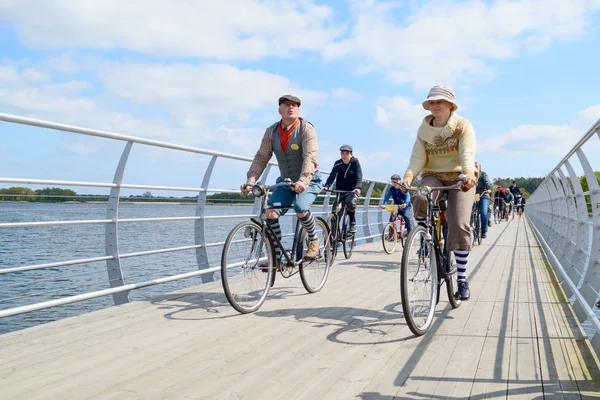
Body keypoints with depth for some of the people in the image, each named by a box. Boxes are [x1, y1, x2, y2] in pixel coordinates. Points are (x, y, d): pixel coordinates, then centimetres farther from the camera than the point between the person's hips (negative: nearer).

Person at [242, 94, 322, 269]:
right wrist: (251, 180, -21)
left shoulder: (306, 128, -16)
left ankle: (313, 240, -1)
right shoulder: (271, 131, -2)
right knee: (271, 212, -16)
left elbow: (310, 158, -27)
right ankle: (275, 258, -6)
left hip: (308, 181, -4)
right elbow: (261, 158, -6)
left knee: (301, 208, -30)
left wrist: (303, 181, -43)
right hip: (285, 181, 4)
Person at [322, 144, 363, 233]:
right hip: (340, 191, 3)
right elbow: (332, 176, -14)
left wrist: (358, 187, -38)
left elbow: (359, 177, -18)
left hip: (352, 191, -2)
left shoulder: (355, 162, -8)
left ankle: (352, 223, -9)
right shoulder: (337, 164, -3)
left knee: (350, 202, -32)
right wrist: (326, 186, -34)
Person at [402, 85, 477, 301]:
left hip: (459, 178, -2)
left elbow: (467, 154, -21)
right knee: (420, 198, -36)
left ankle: (462, 279, -6)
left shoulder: (463, 125, -5)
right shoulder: (424, 130, 3)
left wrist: (469, 174, -43)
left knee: (460, 226, -19)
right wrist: (408, 176, -31)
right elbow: (417, 157, -9)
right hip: (433, 176, 2)